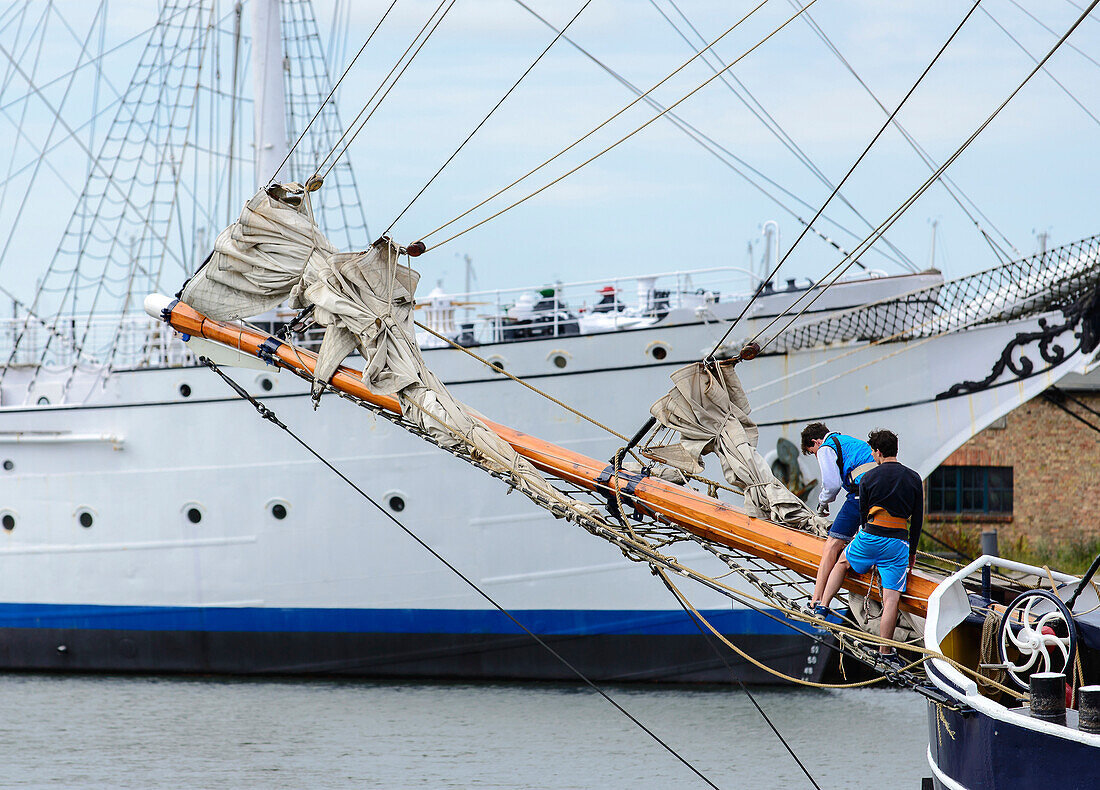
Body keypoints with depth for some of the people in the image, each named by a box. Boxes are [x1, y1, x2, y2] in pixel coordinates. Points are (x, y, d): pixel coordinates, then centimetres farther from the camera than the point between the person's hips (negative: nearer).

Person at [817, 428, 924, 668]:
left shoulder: (868, 478, 1)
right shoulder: (914, 479, 6)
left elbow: (863, 513, 8)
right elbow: (918, 520, 9)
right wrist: (912, 551, 18)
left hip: (870, 536, 0)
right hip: (898, 544, 0)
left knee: (842, 563, 30)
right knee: (891, 599, -2)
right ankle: (885, 652, -3)